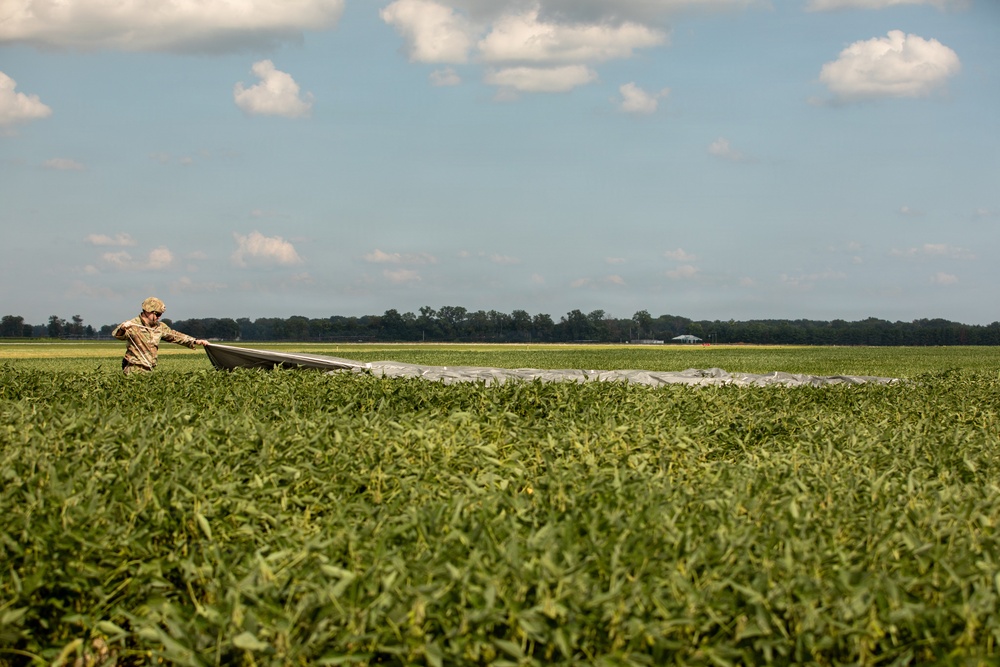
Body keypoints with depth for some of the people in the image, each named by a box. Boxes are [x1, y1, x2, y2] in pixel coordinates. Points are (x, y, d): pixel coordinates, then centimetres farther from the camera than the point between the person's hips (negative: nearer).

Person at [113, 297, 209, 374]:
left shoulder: (160, 327, 13)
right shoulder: (134, 325, -10)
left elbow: (175, 336, 21)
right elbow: (117, 335, -24)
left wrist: (195, 341, 13)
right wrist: (122, 329, -49)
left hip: (149, 370, 7)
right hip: (134, 370, -7)